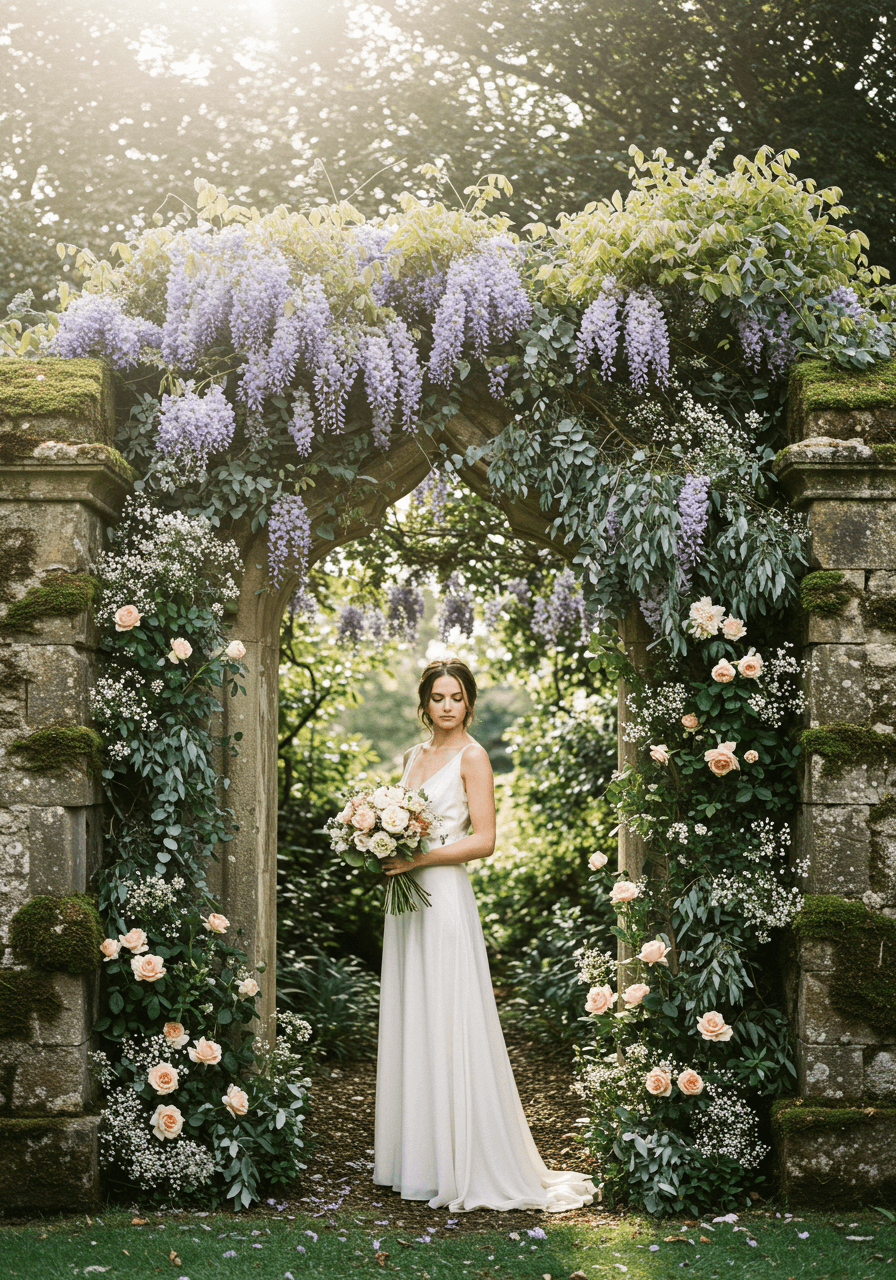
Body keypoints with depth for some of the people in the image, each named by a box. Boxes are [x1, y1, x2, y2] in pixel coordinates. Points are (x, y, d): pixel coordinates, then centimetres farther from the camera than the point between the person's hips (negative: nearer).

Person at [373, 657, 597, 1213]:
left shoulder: (472, 757, -5)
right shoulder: (414, 755, 15)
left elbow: (483, 839, -11)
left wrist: (420, 859, -17)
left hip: (445, 896, -7)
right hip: (407, 897, 7)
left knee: (448, 1025, -5)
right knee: (410, 1021, 9)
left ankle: (462, 1165, 2)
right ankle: (417, 1154, 17)